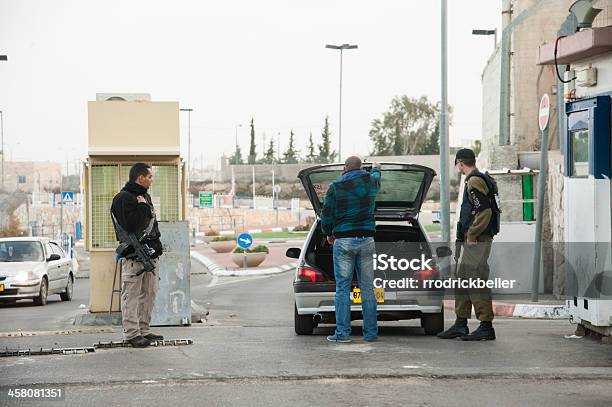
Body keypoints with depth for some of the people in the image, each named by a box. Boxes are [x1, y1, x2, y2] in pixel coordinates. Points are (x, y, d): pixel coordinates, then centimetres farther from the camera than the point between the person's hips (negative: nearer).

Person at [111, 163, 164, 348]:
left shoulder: (145, 196, 19)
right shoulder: (124, 198, -11)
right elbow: (131, 225, -24)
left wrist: (156, 244, 16)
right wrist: (142, 207, -13)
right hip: (133, 255, -9)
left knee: (149, 292, 12)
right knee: (132, 294, -6)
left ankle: (144, 330, 19)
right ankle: (132, 333, -5)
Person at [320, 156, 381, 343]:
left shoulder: (335, 187, -3)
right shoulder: (370, 181, 7)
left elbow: (326, 214, -2)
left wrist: (328, 233, 16)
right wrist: (376, 169, 56)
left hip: (343, 241, -3)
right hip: (366, 239, 3)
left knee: (342, 288, -1)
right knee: (367, 288, 5)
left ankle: (343, 332, -5)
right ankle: (371, 332, 6)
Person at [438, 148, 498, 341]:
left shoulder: (475, 181, -14)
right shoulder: (480, 179, 19)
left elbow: (485, 211, -24)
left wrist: (472, 235, -18)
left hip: (477, 241, -11)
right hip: (473, 241, 11)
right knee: (462, 281, 14)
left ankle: (486, 327, -8)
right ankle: (460, 324, 19)